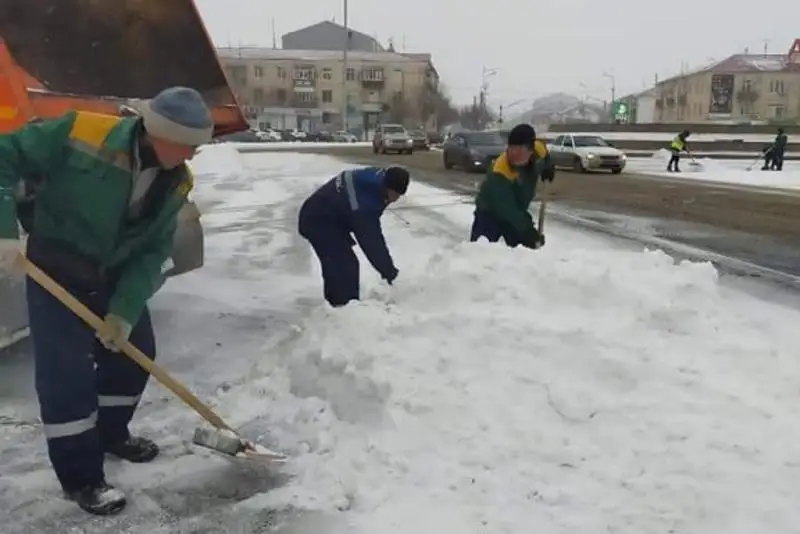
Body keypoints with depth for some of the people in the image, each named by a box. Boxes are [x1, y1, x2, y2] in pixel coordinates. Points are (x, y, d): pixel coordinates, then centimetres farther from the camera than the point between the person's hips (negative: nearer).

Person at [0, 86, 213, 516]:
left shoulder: (176, 180, -10)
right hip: (56, 272, -6)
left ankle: (109, 432, 37)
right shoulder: (80, 134, -27)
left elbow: (154, 250, -9)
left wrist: (124, 309, -16)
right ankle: (80, 476, 9)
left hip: (115, 276, 6)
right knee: (66, 372, -6)